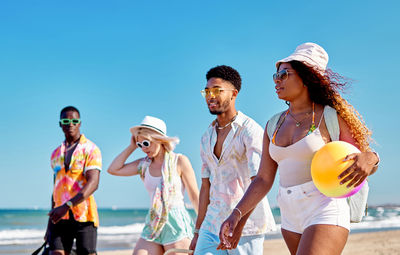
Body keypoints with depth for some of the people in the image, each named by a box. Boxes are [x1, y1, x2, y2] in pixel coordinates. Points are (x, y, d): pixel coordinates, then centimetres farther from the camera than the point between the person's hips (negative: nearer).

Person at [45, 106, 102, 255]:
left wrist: (67, 206, -26)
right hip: (60, 217, 5)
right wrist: (50, 223, 20)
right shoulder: (56, 153, 17)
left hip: (84, 216, -4)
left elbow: (93, 183, -15)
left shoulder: (91, 149, -2)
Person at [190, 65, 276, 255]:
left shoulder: (250, 131, -9)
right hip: (213, 223, 6)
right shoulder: (207, 137, 14)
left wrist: (238, 223, -29)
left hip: (246, 225, -6)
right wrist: (198, 231, 16)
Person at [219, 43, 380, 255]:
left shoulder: (331, 117, -4)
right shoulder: (274, 125, 11)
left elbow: (364, 158, 3)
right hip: (291, 219, 7)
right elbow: (263, 180, 11)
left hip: (325, 213, -6)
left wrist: (369, 159, -22)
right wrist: (236, 214, -1)